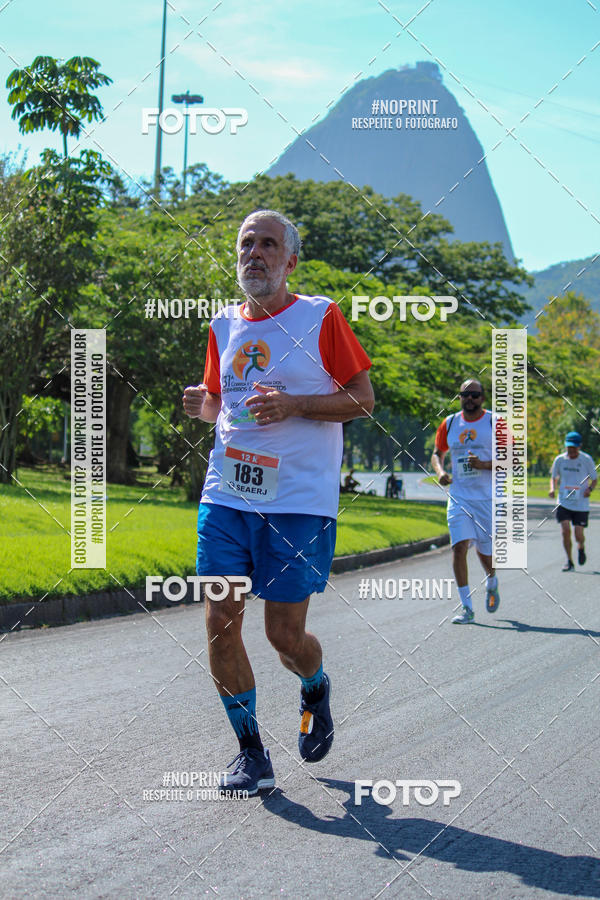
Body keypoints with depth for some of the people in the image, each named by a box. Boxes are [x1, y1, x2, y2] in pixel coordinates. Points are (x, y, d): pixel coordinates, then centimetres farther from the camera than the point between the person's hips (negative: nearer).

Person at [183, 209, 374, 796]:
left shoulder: (320, 317, -2)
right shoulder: (224, 325, 12)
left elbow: (363, 399, -2)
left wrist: (292, 405, -16)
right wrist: (200, 406, 1)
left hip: (299, 500, -4)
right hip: (226, 496, 4)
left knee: (284, 633, -2)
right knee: (220, 621, -3)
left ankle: (315, 689, 35)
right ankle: (250, 753, 12)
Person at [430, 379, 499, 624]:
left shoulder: (495, 422, -1)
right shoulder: (449, 423, 9)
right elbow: (437, 453, 21)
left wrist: (483, 465, -18)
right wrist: (440, 472, -1)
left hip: (489, 497, -2)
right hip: (459, 496, 2)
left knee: (486, 551, 6)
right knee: (459, 546, -13)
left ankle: (492, 583, 42)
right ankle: (466, 608, -8)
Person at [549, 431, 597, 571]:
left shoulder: (587, 460, -5)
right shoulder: (560, 459, 0)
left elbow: (594, 479, 5)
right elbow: (554, 477, 14)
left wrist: (589, 489, -17)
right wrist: (552, 488, -6)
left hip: (581, 504, -1)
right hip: (564, 503, 1)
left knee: (579, 535, -2)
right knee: (566, 530, -14)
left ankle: (581, 548, 35)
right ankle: (569, 561, 2)